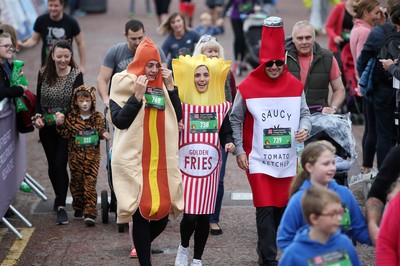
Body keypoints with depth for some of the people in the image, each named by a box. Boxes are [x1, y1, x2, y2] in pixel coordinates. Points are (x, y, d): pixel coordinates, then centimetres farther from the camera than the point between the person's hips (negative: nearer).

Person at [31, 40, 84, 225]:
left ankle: (61, 206, -8)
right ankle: (59, 197, 33)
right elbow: (39, 99, 7)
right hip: (46, 127, 3)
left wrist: (63, 115, -32)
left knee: (60, 164, -12)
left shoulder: (76, 75, -10)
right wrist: (38, 116, -10)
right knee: (52, 165, 12)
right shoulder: (43, 74, -1)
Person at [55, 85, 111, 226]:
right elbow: (66, 134, -2)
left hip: (92, 156, -1)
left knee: (90, 183, -8)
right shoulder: (71, 118, -1)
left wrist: (104, 134, -8)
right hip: (75, 155, 1)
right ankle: (78, 209, 29)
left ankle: (90, 213, -13)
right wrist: (61, 124, -16)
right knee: (76, 182, 11)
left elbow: (101, 131, 13)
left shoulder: (98, 117, 2)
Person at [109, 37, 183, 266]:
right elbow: (119, 121, -10)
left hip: (161, 161, 5)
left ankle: (141, 246, 30)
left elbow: (178, 117, 5)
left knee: (162, 213, 2)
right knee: (142, 213, -5)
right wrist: (137, 96, -18)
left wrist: (170, 87, -3)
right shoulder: (125, 85, -2)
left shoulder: (162, 86, 12)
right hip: (135, 161, -5)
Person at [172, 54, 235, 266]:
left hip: (210, 169, 3)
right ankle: (183, 248, 21)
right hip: (185, 167, -3)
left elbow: (225, 132, 10)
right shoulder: (180, 103, -2)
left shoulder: (221, 106, 6)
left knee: (204, 216, 5)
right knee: (190, 215, -9)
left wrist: (229, 143, -11)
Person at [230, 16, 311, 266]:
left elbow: (304, 113, 10)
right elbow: (236, 119, 2)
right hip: (258, 159, -4)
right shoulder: (248, 87, -5)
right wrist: (239, 150, -3)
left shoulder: (295, 85, 2)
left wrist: (304, 129, -12)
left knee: (282, 207, 11)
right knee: (265, 208, -9)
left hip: (287, 159, 4)